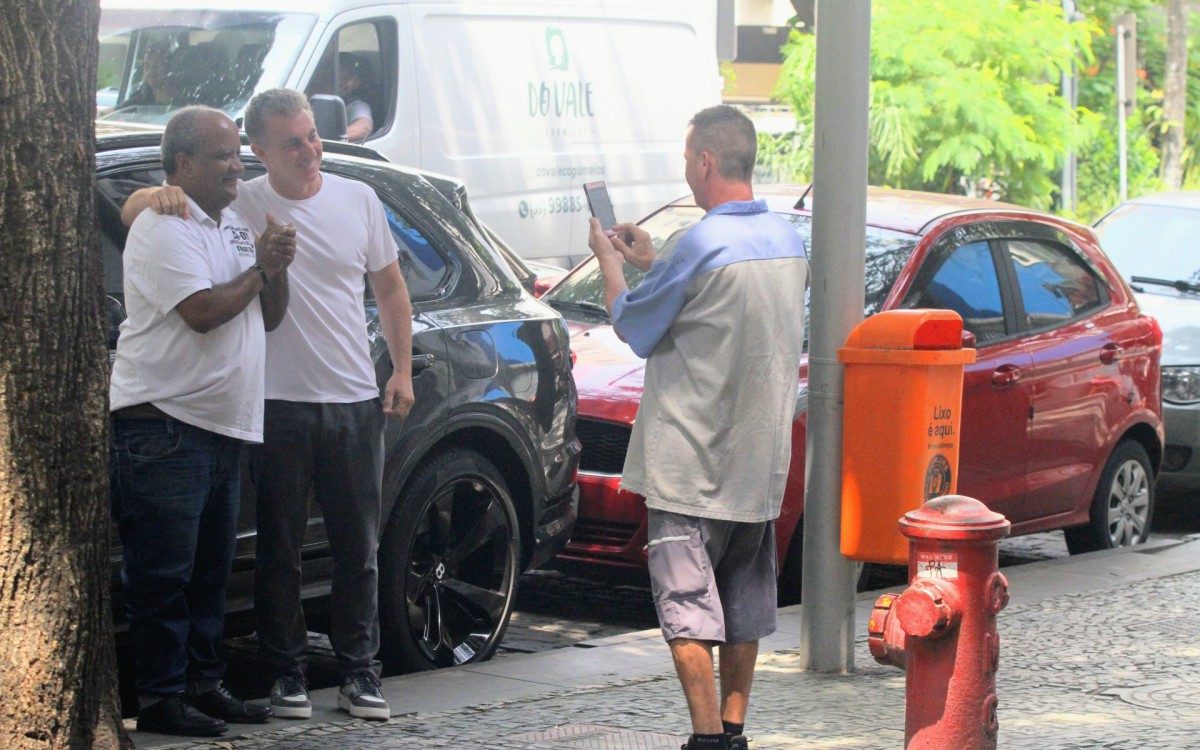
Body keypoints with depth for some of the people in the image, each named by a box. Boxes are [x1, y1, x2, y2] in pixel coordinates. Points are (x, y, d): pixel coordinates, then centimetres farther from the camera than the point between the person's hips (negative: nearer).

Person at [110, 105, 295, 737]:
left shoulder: (236, 225, 18)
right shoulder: (164, 229, -10)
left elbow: (268, 318, 20)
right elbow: (204, 311, -21)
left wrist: (276, 271, 0)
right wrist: (259, 268, -6)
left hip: (223, 424, 9)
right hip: (162, 421, -9)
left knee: (210, 570, 13)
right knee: (163, 572, -6)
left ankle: (204, 684, 21)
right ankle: (161, 697, -2)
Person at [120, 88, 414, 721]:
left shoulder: (358, 200, 6)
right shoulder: (240, 205, -4)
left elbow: (390, 289, 16)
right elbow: (132, 210, -3)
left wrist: (402, 370, 9)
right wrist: (158, 198, -26)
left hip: (354, 403, 3)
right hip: (278, 406, -2)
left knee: (358, 547, 8)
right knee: (279, 549, 3)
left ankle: (359, 671, 18)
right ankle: (286, 674, 14)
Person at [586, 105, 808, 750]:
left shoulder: (702, 245, -18)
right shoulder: (788, 240, 6)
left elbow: (631, 324, -6)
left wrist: (607, 258, 11)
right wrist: (651, 263, 25)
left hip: (691, 466, -8)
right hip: (761, 459, 8)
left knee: (687, 607, -3)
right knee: (743, 602, 14)